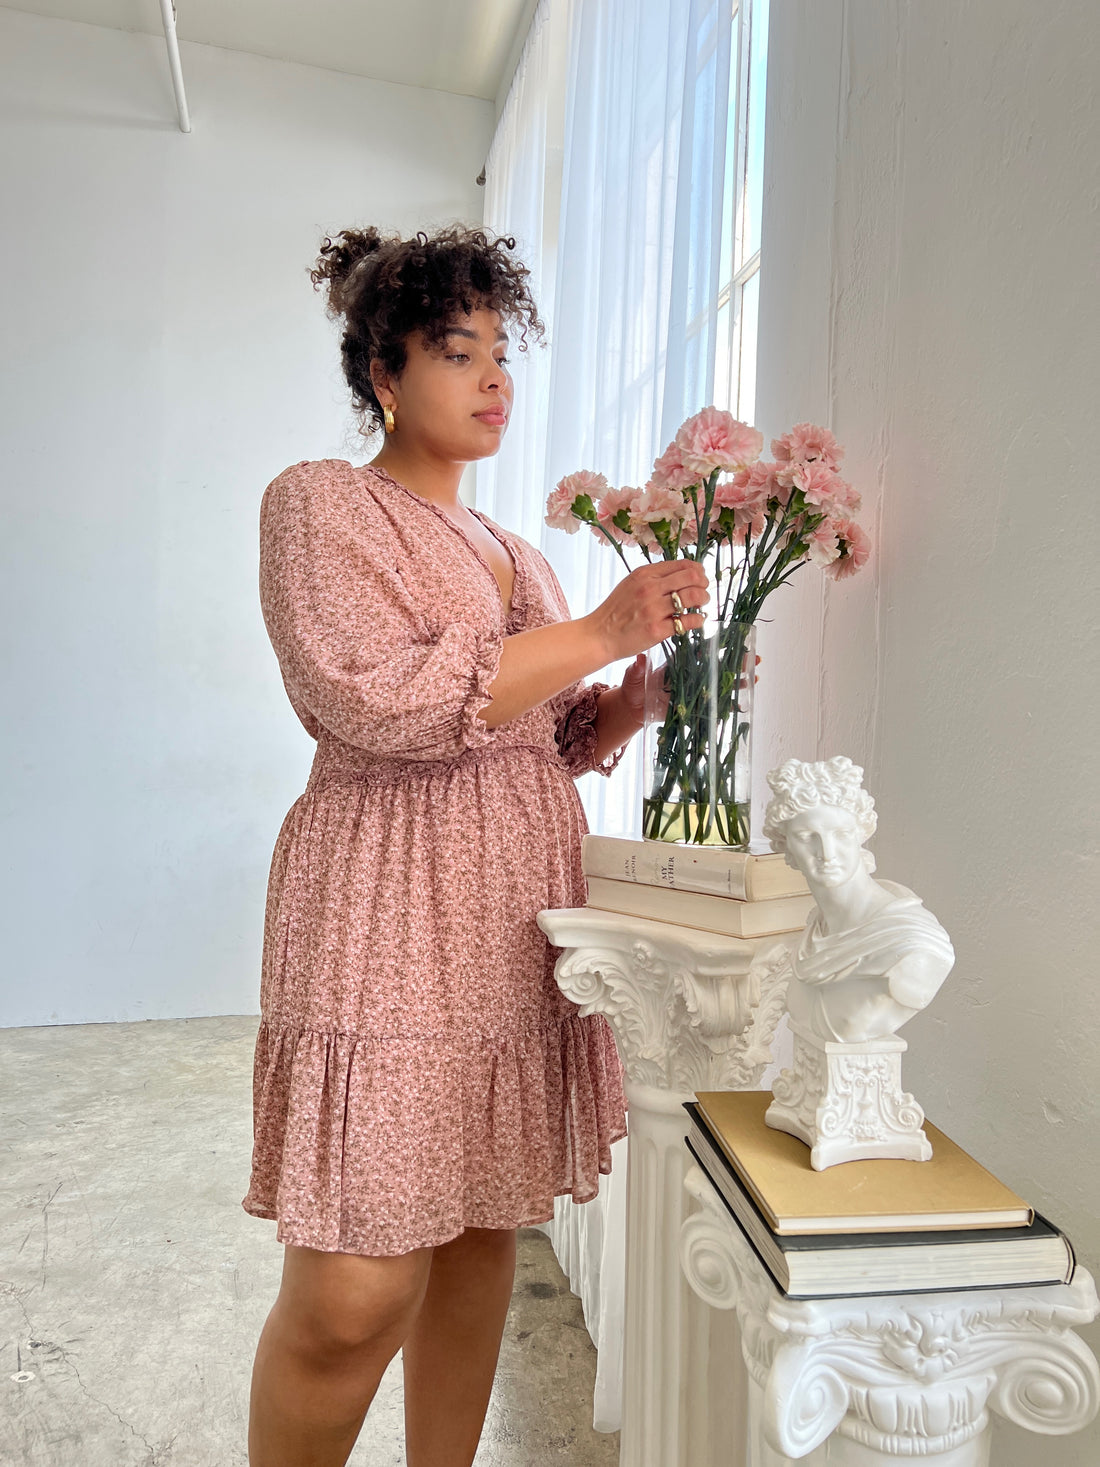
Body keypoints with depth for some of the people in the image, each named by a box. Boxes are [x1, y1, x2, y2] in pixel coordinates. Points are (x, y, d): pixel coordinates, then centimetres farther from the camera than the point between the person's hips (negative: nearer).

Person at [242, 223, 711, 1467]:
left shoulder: (520, 554, 18)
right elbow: (376, 703, -17)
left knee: (481, 1233, 15)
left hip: (520, 918, 7)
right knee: (355, 1295, -2)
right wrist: (600, 631, -15)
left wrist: (644, 690, 1)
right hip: (391, 915, -6)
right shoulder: (319, 501, -1)